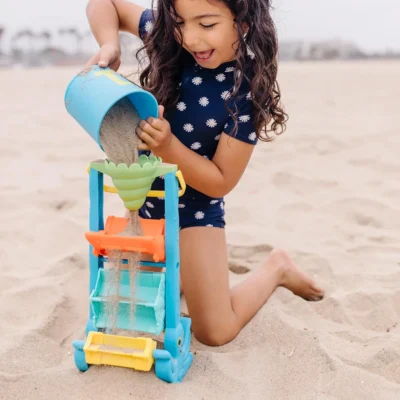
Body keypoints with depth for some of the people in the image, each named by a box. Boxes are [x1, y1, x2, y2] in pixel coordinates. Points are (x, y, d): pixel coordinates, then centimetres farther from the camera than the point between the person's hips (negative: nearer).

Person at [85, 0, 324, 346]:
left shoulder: (247, 89, -25)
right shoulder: (170, 41, -14)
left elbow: (221, 182, -21)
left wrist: (167, 146, -36)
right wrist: (110, 46, -23)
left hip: (195, 210, -5)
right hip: (143, 199, 5)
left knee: (215, 332, -3)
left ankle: (276, 268, 20)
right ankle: (179, 268, 47)